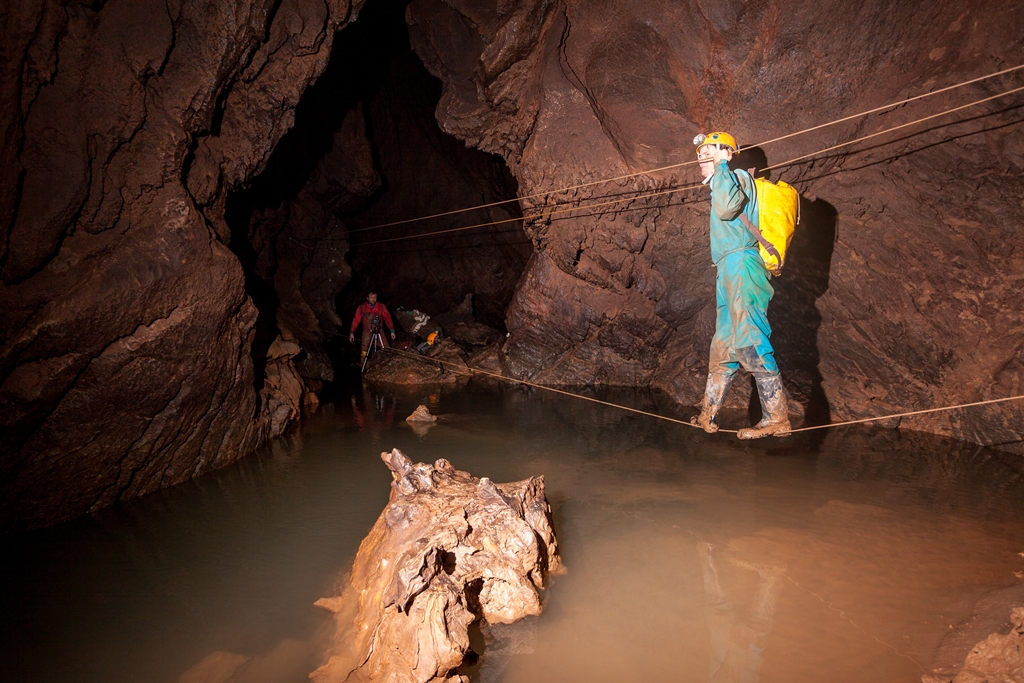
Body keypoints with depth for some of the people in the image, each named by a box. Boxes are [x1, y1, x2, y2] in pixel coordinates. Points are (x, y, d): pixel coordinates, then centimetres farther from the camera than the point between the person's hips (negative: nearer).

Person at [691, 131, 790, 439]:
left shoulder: (739, 177, -4)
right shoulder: (725, 185, 25)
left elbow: (725, 208, -23)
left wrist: (719, 169, -14)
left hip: (739, 265, -10)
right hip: (729, 271, 11)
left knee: (750, 344, -15)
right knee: (723, 347, 13)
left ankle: (777, 417, -13)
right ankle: (708, 414, 20)